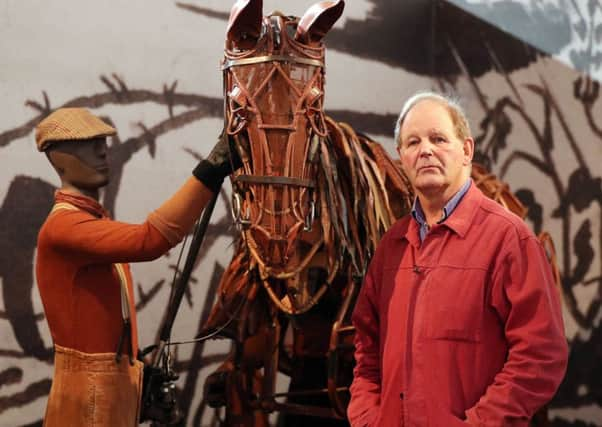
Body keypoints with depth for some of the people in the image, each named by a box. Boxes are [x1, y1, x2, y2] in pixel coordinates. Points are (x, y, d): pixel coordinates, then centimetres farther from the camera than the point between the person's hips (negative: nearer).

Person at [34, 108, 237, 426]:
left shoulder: (96, 221, 15)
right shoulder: (63, 226, -18)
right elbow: (147, 240, -34)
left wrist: (136, 367, 12)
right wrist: (213, 169, -37)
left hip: (116, 379, 9)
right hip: (91, 387, -9)